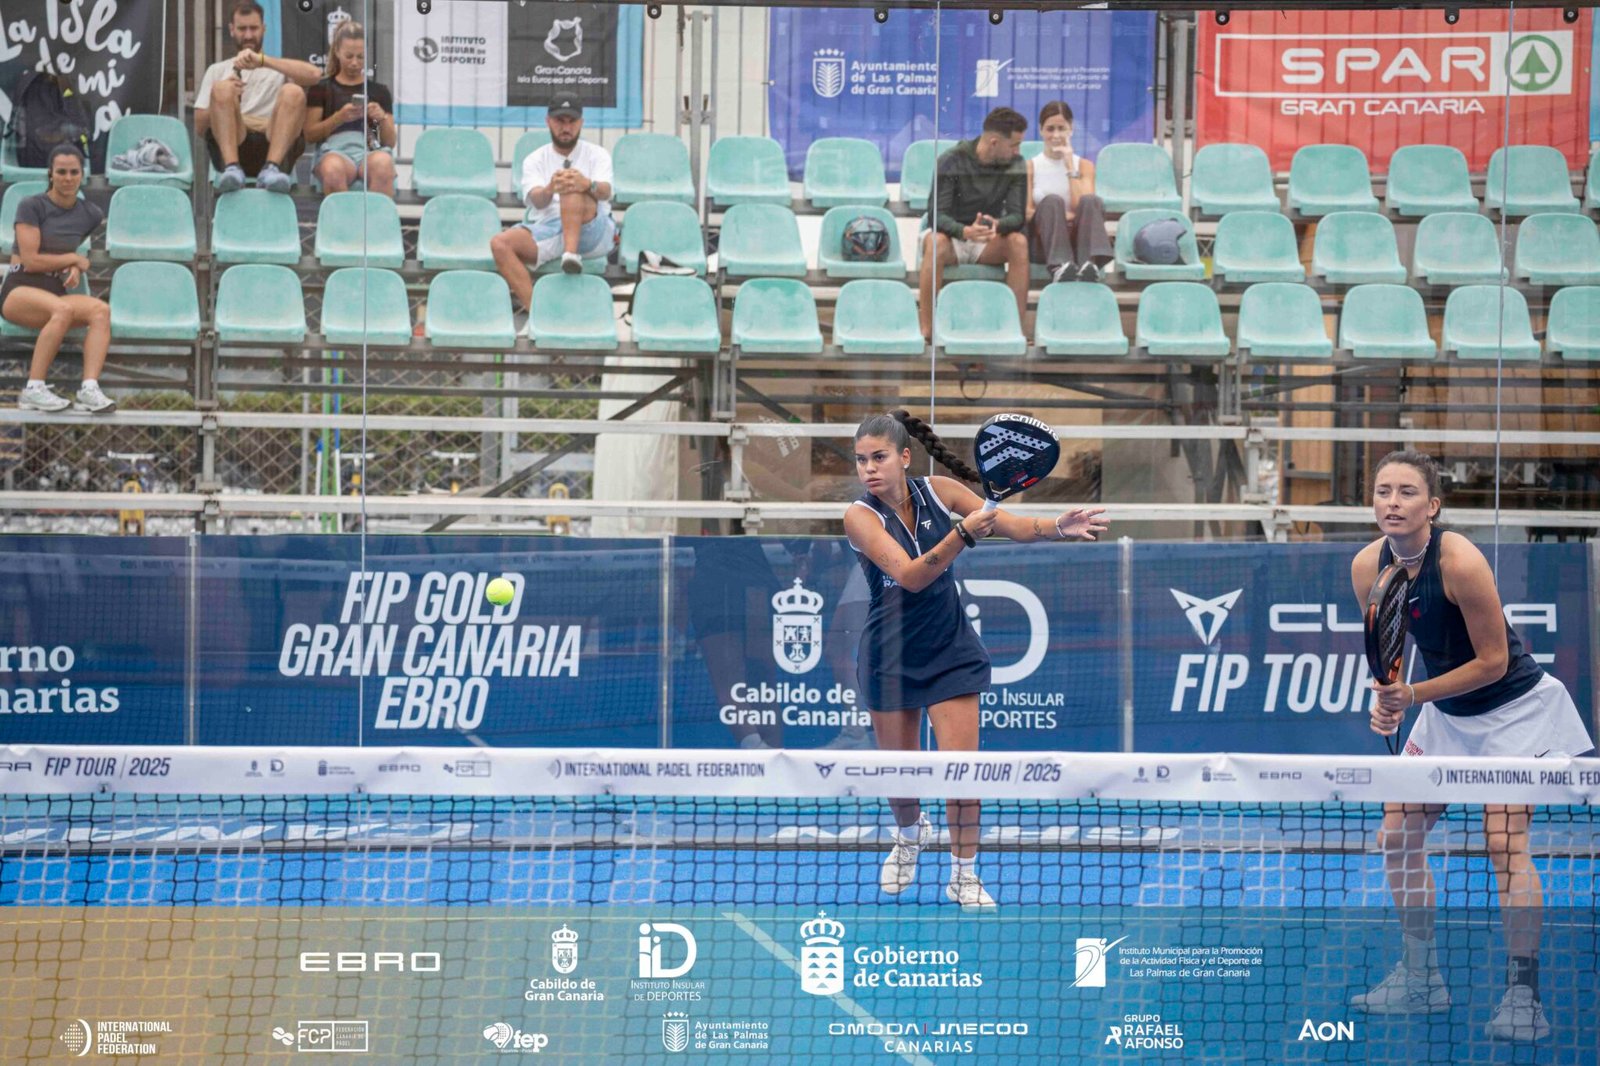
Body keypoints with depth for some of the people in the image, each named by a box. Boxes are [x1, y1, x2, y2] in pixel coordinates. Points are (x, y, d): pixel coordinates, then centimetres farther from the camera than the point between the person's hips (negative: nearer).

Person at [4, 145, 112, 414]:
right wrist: (74, 258, 1)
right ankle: (33, 389, -36)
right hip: (19, 290, -5)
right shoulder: (31, 207, -4)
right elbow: (31, 261, -10)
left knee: (101, 310, -28)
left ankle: (90, 389, -42)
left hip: (57, 293, 5)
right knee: (63, 309, -39)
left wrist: (77, 268, 6)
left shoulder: (90, 214, 12)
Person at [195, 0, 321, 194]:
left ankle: (271, 168, -42)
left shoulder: (279, 68, 25)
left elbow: (314, 75, -1)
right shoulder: (217, 70, 27)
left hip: (273, 145, 0)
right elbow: (200, 127, 15)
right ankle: (232, 168, -42)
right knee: (222, 88, -23)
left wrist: (263, 61, -9)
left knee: (293, 92, -24)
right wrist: (222, 99, -6)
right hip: (231, 147, 0)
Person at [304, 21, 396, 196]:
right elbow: (310, 135, 10)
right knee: (333, 169, -42)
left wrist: (382, 119, 0)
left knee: (383, 164, -40)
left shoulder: (379, 91, 25)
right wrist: (339, 118, -5)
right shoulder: (322, 89, 21)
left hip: (372, 150, 1)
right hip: (335, 150, -1)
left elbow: (390, 142, 21)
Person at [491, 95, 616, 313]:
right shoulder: (534, 160, 12)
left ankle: (572, 254, -44)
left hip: (593, 233, -2)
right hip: (546, 229, 2)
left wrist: (587, 184, -38)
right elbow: (537, 200, -8)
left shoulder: (597, 154, 9)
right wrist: (550, 189, -34)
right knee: (500, 243, -25)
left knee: (574, 191, -30)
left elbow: (605, 191, -12)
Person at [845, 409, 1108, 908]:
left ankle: (963, 875, 7)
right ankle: (910, 834, 44)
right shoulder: (861, 516, -16)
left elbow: (1013, 526, -2)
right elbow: (910, 575, -27)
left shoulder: (940, 492, -7)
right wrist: (963, 534, -39)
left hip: (951, 650, 1)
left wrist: (1058, 528, -22)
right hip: (891, 656, -1)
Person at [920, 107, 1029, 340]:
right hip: (952, 236, -3)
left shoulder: (1015, 166, -4)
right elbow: (936, 216, -21)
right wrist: (966, 232, -43)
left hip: (988, 242, 3)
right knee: (935, 242, -37)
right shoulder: (952, 162, -15)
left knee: (1019, 242, -28)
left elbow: (1017, 216, -12)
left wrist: (997, 225, -37)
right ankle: (926, 328, -34)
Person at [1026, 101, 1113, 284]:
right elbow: (1026, 213, 0)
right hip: (1042, 244, -1)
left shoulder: (1084, 166, 15)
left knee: (1091, 201, -28)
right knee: (1052, 201, -30)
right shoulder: (1031, 166, 12)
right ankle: (1058, 267, -54)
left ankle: (1089, 264, -54)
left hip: (1076, 241, 1)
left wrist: (1070, 167, -2)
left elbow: (1084, 207, -1)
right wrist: (1059, 215, -17)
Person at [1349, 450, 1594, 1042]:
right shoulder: (1368, 566, -9)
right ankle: (1421, 978, 15)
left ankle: (1524, 997, -15)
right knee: (1397, 834, 3)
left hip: (1514, 708, -7)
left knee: (1504, 841, -17)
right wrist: (1387, 700, -16)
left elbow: (1493, 662, -22)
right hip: (1446, 712, 7)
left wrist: (1414, 695, -26)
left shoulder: (1460, 562, -28)